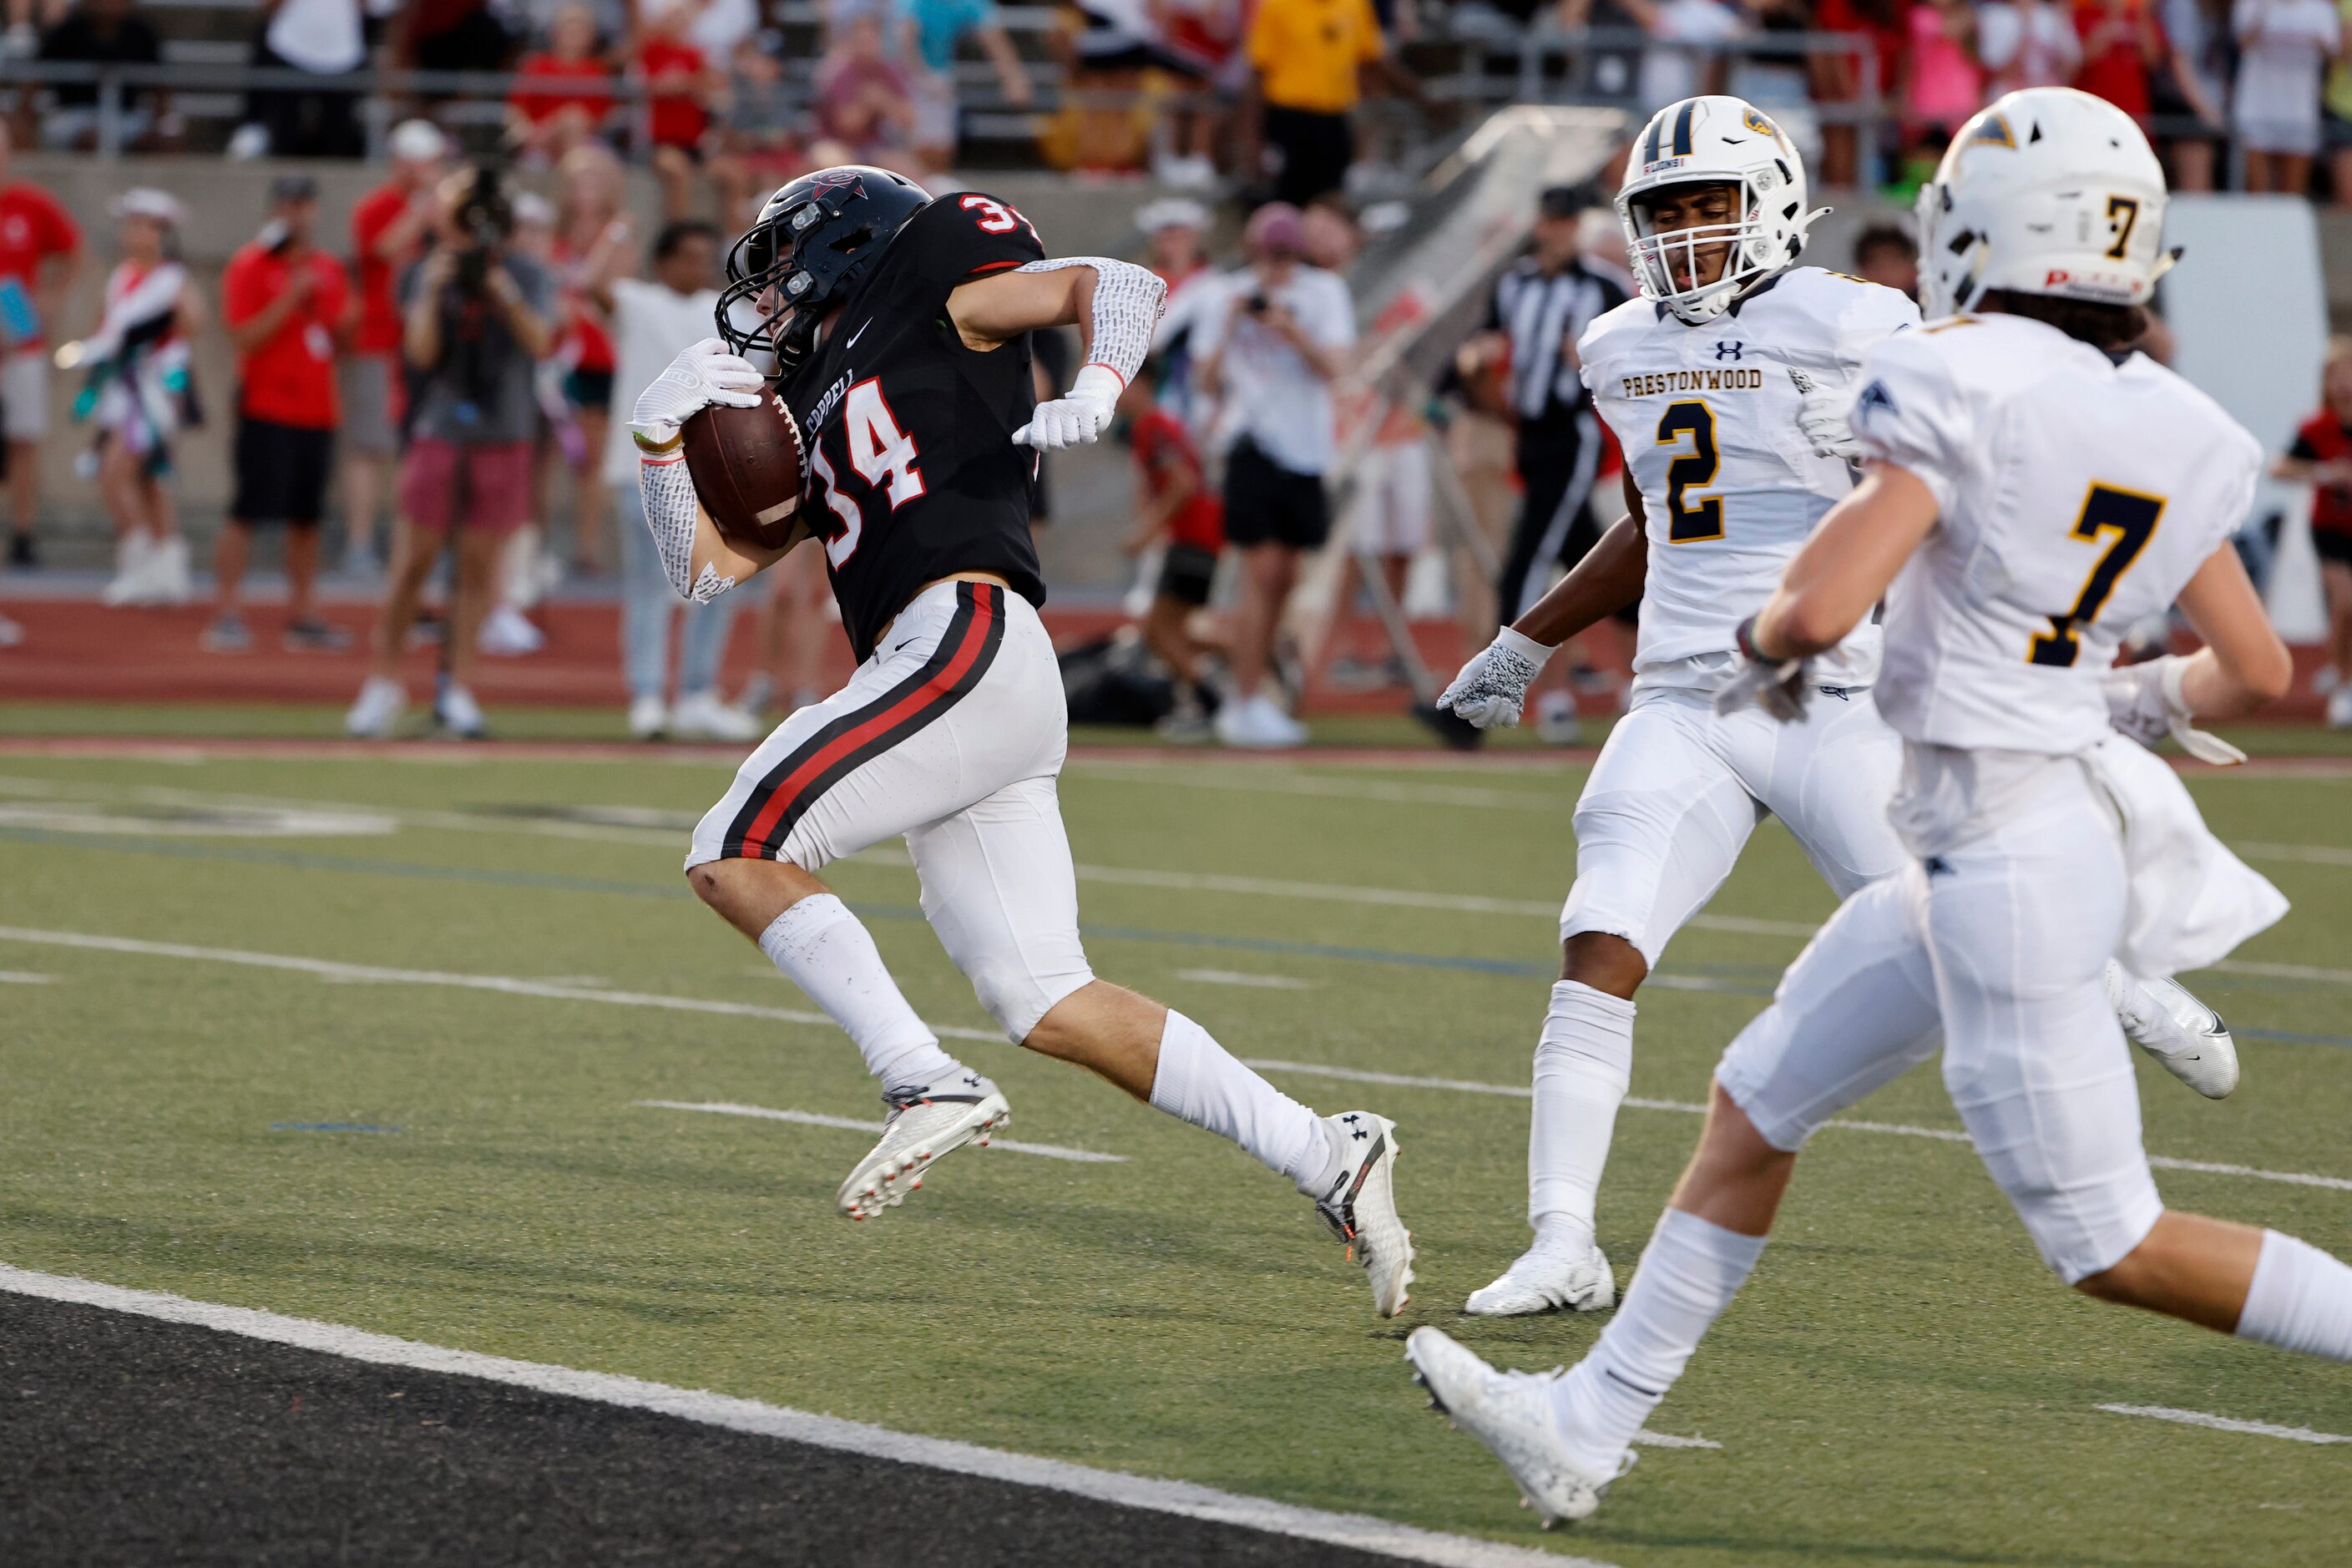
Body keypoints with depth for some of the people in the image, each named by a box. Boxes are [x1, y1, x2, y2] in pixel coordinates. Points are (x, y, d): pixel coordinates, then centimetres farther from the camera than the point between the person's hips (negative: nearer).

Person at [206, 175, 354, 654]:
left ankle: (304, 616, 12)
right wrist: (291, 299, -18)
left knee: (307, 517, 7)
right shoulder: (250, 266, -4)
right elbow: (243, 337, -12)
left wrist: (344, 325, -3)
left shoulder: (328, 269, 14)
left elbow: (340, 340, 20)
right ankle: (228, 615, -5)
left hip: (317, 412, 6)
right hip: (266, 411, -6)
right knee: (246, 512, -7)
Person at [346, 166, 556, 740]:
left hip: (502, 438, 0)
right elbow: (421, 351, -6)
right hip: (438, 433, 0)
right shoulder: (424, 276, 4)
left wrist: (502, 292, -24)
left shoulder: (527, 277, 4)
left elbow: (539, 342, -11)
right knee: (415, 559, -1)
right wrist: (433, 291, -18)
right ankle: (384, 681, 10)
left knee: (479, 561, 2)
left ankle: (458, 689, 8)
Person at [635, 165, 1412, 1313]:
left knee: (733, 853, -10)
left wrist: (1097, 390, -18)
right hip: (981, 695, 8)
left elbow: (1120, 286, 1)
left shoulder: (927, 281, 10)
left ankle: (927, 1085, -18)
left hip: (968, 644, -8)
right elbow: (702, 566, 29)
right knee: (1045, 1005, 1)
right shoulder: (807, 413, 30)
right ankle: (1324, 1159, 0)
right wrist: (663, 438, 14)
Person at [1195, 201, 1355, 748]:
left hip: (1305, 450, 2)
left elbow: (1333, 368, -9)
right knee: (1263, 574, -10)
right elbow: (1206, 380, 3)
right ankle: (1247, 706, -7)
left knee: (1282, 580, 8)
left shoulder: (1324, 293, 3)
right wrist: (1230, 330, -11)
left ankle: (1247, 699, 20)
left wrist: (1292, 330, -23)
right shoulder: (1232, 297, 3)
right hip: (1253, 443, -2)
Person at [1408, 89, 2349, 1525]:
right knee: (1756, 1105, 18)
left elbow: (1822, 609, -23)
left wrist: (1762, 653, 0)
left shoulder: (1964, 386, -16)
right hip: (2077, 806, 9)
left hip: (2001, 856, -9)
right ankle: (1589, 1426, 25)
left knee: (2113, 1248, -1)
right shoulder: (2168, 432, 5)